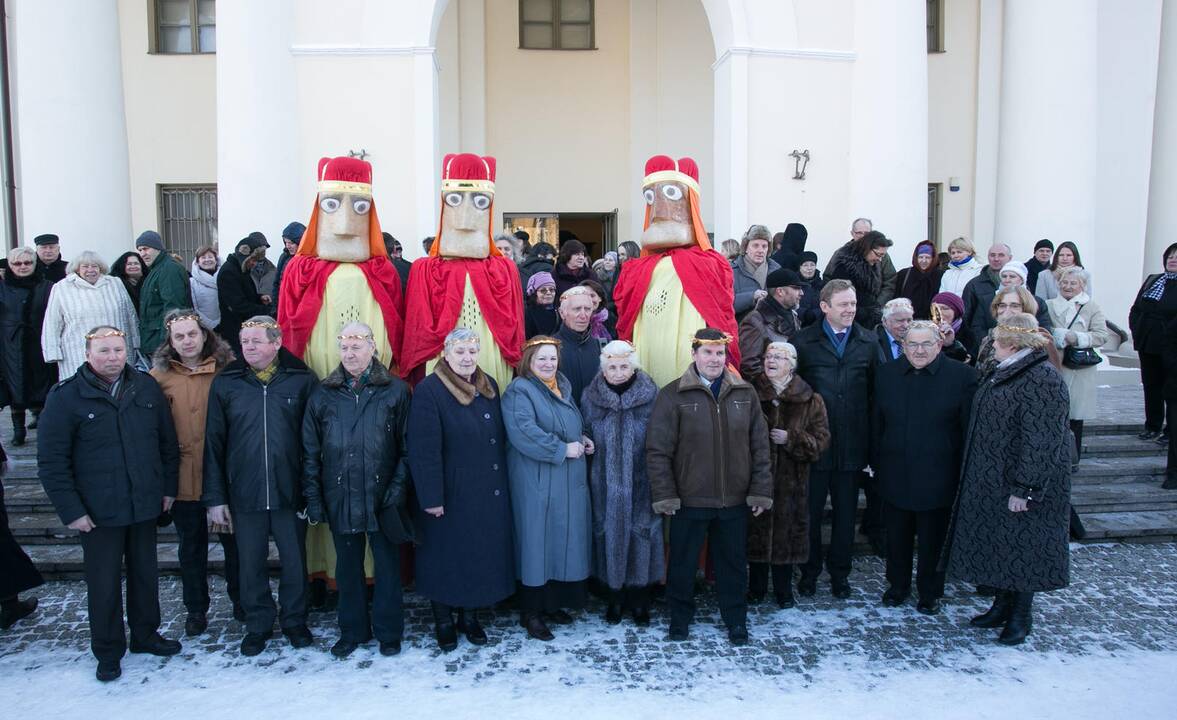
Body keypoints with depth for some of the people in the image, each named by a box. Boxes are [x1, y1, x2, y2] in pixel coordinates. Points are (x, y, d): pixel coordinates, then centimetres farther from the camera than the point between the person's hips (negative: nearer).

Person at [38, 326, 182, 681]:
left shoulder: (146, 386, 1)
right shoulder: (66, 396, -9)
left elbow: (168, 441, 9)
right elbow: (51, 461, -8)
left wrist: (168, 488, 7)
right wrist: (71, 510, -10)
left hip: (145, 505, 3)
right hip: (98, 512, -3)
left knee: (145, 574, 16)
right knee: (104, 583, 7)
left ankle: (145, 635, 35)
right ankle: (108, 652, 25)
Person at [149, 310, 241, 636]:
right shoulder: (159, 376, -2)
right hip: (185, 478, 0)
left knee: (234, 541, 14)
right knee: (191, 548, 15)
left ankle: (240, 600, 33)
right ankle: (196, 609, 31)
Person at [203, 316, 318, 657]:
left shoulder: (302, 380, -4)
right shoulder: (225, 383, 1)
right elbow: (214, 443, 2)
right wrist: (215, 497, 0)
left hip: (290, 492, -1)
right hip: (244, 495, 1)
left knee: (295, 562, 11)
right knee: (251, 565, 13)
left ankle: (295, 621, 32)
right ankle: (258, 625, 32)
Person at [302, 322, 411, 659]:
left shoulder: (395, 390, -2)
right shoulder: (323, 395, 4)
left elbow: (406, 446, -3)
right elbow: (310, 451, 5)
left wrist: (398, 486, -11)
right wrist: (313, 497, 0)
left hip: (382, 496, -2)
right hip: (340, 497, 2)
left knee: (387, 565, 8)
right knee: (348, 567, 14)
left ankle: (388, 632, 24)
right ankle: (352, 631, 30)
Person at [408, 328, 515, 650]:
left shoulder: (488, 385, 6)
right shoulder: (429, 391, -14)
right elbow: (423, 450, -17)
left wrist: (501, 482, 10)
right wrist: (431, 497, -17)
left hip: (489, 493, 6)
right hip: (451, 494, -6)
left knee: (482, 555, 14)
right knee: (446, 558, 9)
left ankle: (470, 616, 32)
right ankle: (443, 621, 28)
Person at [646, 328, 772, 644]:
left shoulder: (745, 394, 4)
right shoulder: (673, 395, -6)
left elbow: (760, 447, 6)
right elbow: (658, 451, -7)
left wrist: (760, 491, 2)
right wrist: (664, 496, -10)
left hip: (735, 500, 2)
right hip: (689, 500, -2)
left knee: (733, 563, 15)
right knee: (683, 563, 12)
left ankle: (736, 619, 33)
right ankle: (680, 617, 32)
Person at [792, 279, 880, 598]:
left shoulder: (869, 343, 4)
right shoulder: (803, 342, -3)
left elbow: (875, 393, 4)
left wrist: (872, 441, -2)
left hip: (852, 446, 2)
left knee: (846, 512, 14)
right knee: (810, 511, 9)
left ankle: (839, 572, 31)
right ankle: (809, 571, 27)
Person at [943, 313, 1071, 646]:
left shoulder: (1043, 380, -21)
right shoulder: (1007, 372, 10)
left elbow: (1041, 440, -24)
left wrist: (1024, 488, -24)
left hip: (1019, 482, -9)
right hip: (992, 479, 9)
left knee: (1021, 546, 5)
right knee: (999, 542, 17)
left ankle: (1020, 616, 20)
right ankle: (1003, 605, 31)